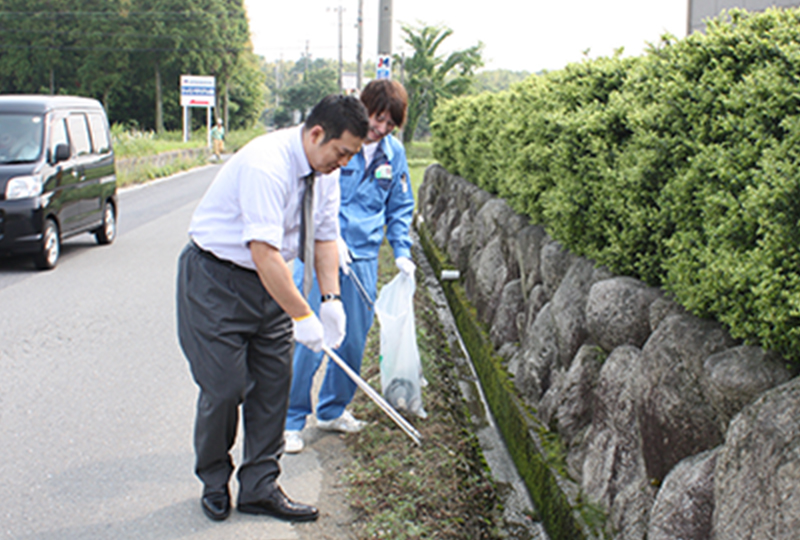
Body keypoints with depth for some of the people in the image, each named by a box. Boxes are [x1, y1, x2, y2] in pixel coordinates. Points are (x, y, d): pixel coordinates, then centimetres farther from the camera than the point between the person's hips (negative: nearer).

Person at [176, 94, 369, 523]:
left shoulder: (324, 172, -2)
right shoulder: (265, 165, -29)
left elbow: (325, 237, 5)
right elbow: (264, 252, -31)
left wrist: (331, 300, -8)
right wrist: (302, 316, -28)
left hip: (268, 280, 8)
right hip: (215, 281, -7)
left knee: (274, 383, 5)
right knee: (224, 387, -4)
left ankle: (260, 487, 16)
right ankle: (214, 480, 21)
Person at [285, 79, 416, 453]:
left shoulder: (394, 154, 7)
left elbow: (400, 208, 16)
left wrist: (401, 251, 5)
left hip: (363, 258, 5)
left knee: (354, 341, 10)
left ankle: (333, 410, 29)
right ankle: (291, 420, 5)